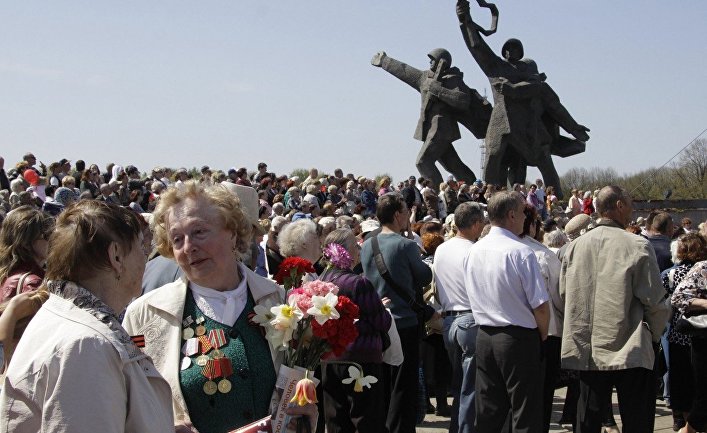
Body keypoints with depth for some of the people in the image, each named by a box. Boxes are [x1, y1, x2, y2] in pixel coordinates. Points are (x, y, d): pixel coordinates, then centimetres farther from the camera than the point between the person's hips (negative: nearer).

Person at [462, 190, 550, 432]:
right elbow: (541, 306, -15)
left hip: (485, 337, 6)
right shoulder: (521, 252, -15)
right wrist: (542, 335, 2)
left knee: (487, 413, 13)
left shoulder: (473, 252, 5)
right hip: (519, 338, -6)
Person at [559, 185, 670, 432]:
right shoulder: (637, 246, -10)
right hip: (629, 349, -4)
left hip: (588, 350, 4)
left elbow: (564, 294, 10)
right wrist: (656, 333, 9)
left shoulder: (575, 247, 3)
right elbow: (653, 300, -8)